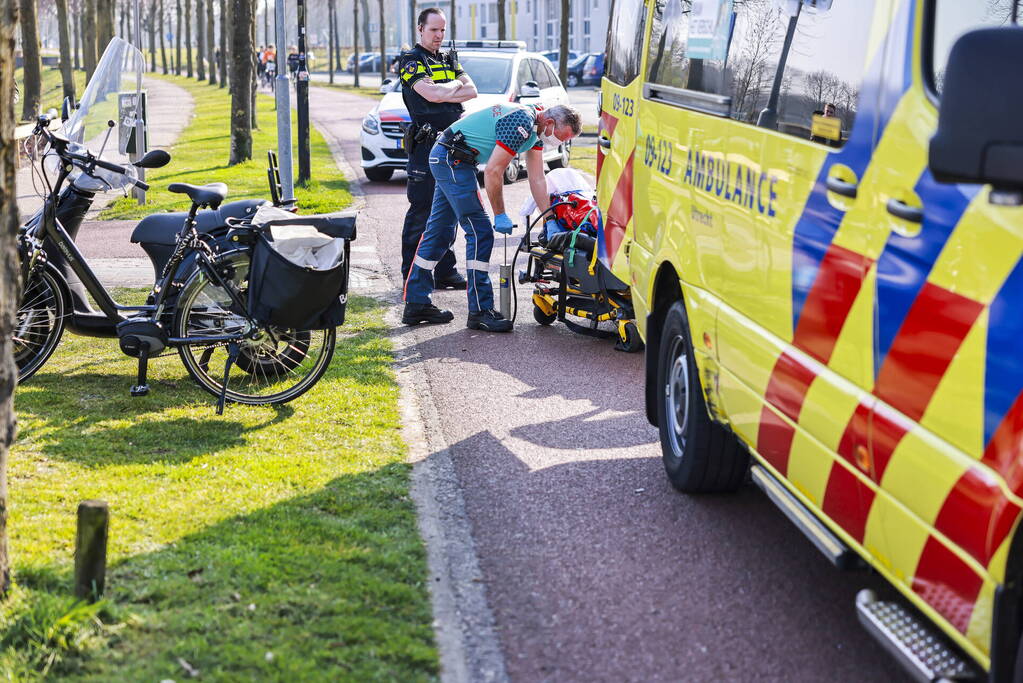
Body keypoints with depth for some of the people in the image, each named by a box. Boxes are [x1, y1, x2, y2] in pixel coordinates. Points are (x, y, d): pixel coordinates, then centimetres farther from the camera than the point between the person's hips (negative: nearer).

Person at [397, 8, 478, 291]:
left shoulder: (449, 60, 18)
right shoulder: (411, 60, -3)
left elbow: (472, 91, 5)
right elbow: (431, 93, -19)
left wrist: (443, 93, -9)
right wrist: (455, 85, -1)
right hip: (426, 147, -7)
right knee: (421, 212, -5)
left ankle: (445, 271, 17)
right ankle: (412, 275, 1)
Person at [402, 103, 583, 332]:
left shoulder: (535, 129, 8)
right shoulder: (521, 124, -23)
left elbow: (537, 180, 11)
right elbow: (493, 172, -23)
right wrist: (500, 215, -14)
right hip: (452, 159, -11)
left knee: (440, 231, 13)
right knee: (480, 231, -10)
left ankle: (416, 304, 19)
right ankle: (480, 311, -9)